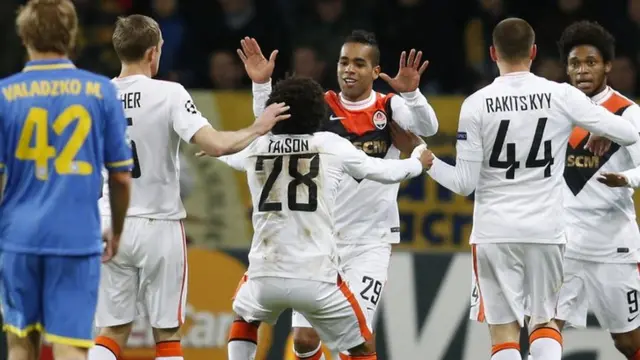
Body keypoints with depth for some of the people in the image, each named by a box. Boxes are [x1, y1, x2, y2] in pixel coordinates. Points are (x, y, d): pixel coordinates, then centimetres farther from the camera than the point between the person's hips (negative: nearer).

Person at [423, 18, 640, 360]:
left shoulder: (475, 104, -6)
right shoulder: (562, 96, -4)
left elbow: (465, 183, -6)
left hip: (494, 232, -1)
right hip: (546, 229, 1)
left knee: (504, 332, 3)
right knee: (545, 324, 15)